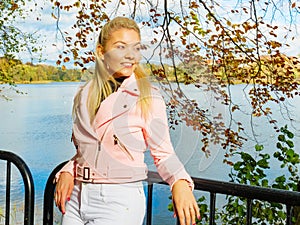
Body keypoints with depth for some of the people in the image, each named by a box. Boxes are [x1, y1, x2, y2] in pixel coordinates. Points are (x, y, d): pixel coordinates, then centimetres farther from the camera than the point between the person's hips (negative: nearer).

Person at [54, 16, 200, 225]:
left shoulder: (148, 98, -7)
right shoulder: (84, 95, 7)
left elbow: (164, 153, -6)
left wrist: (180, 183, -24)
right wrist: (67, 172, -1)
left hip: (119, 202, -5)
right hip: (77, 198, 5)